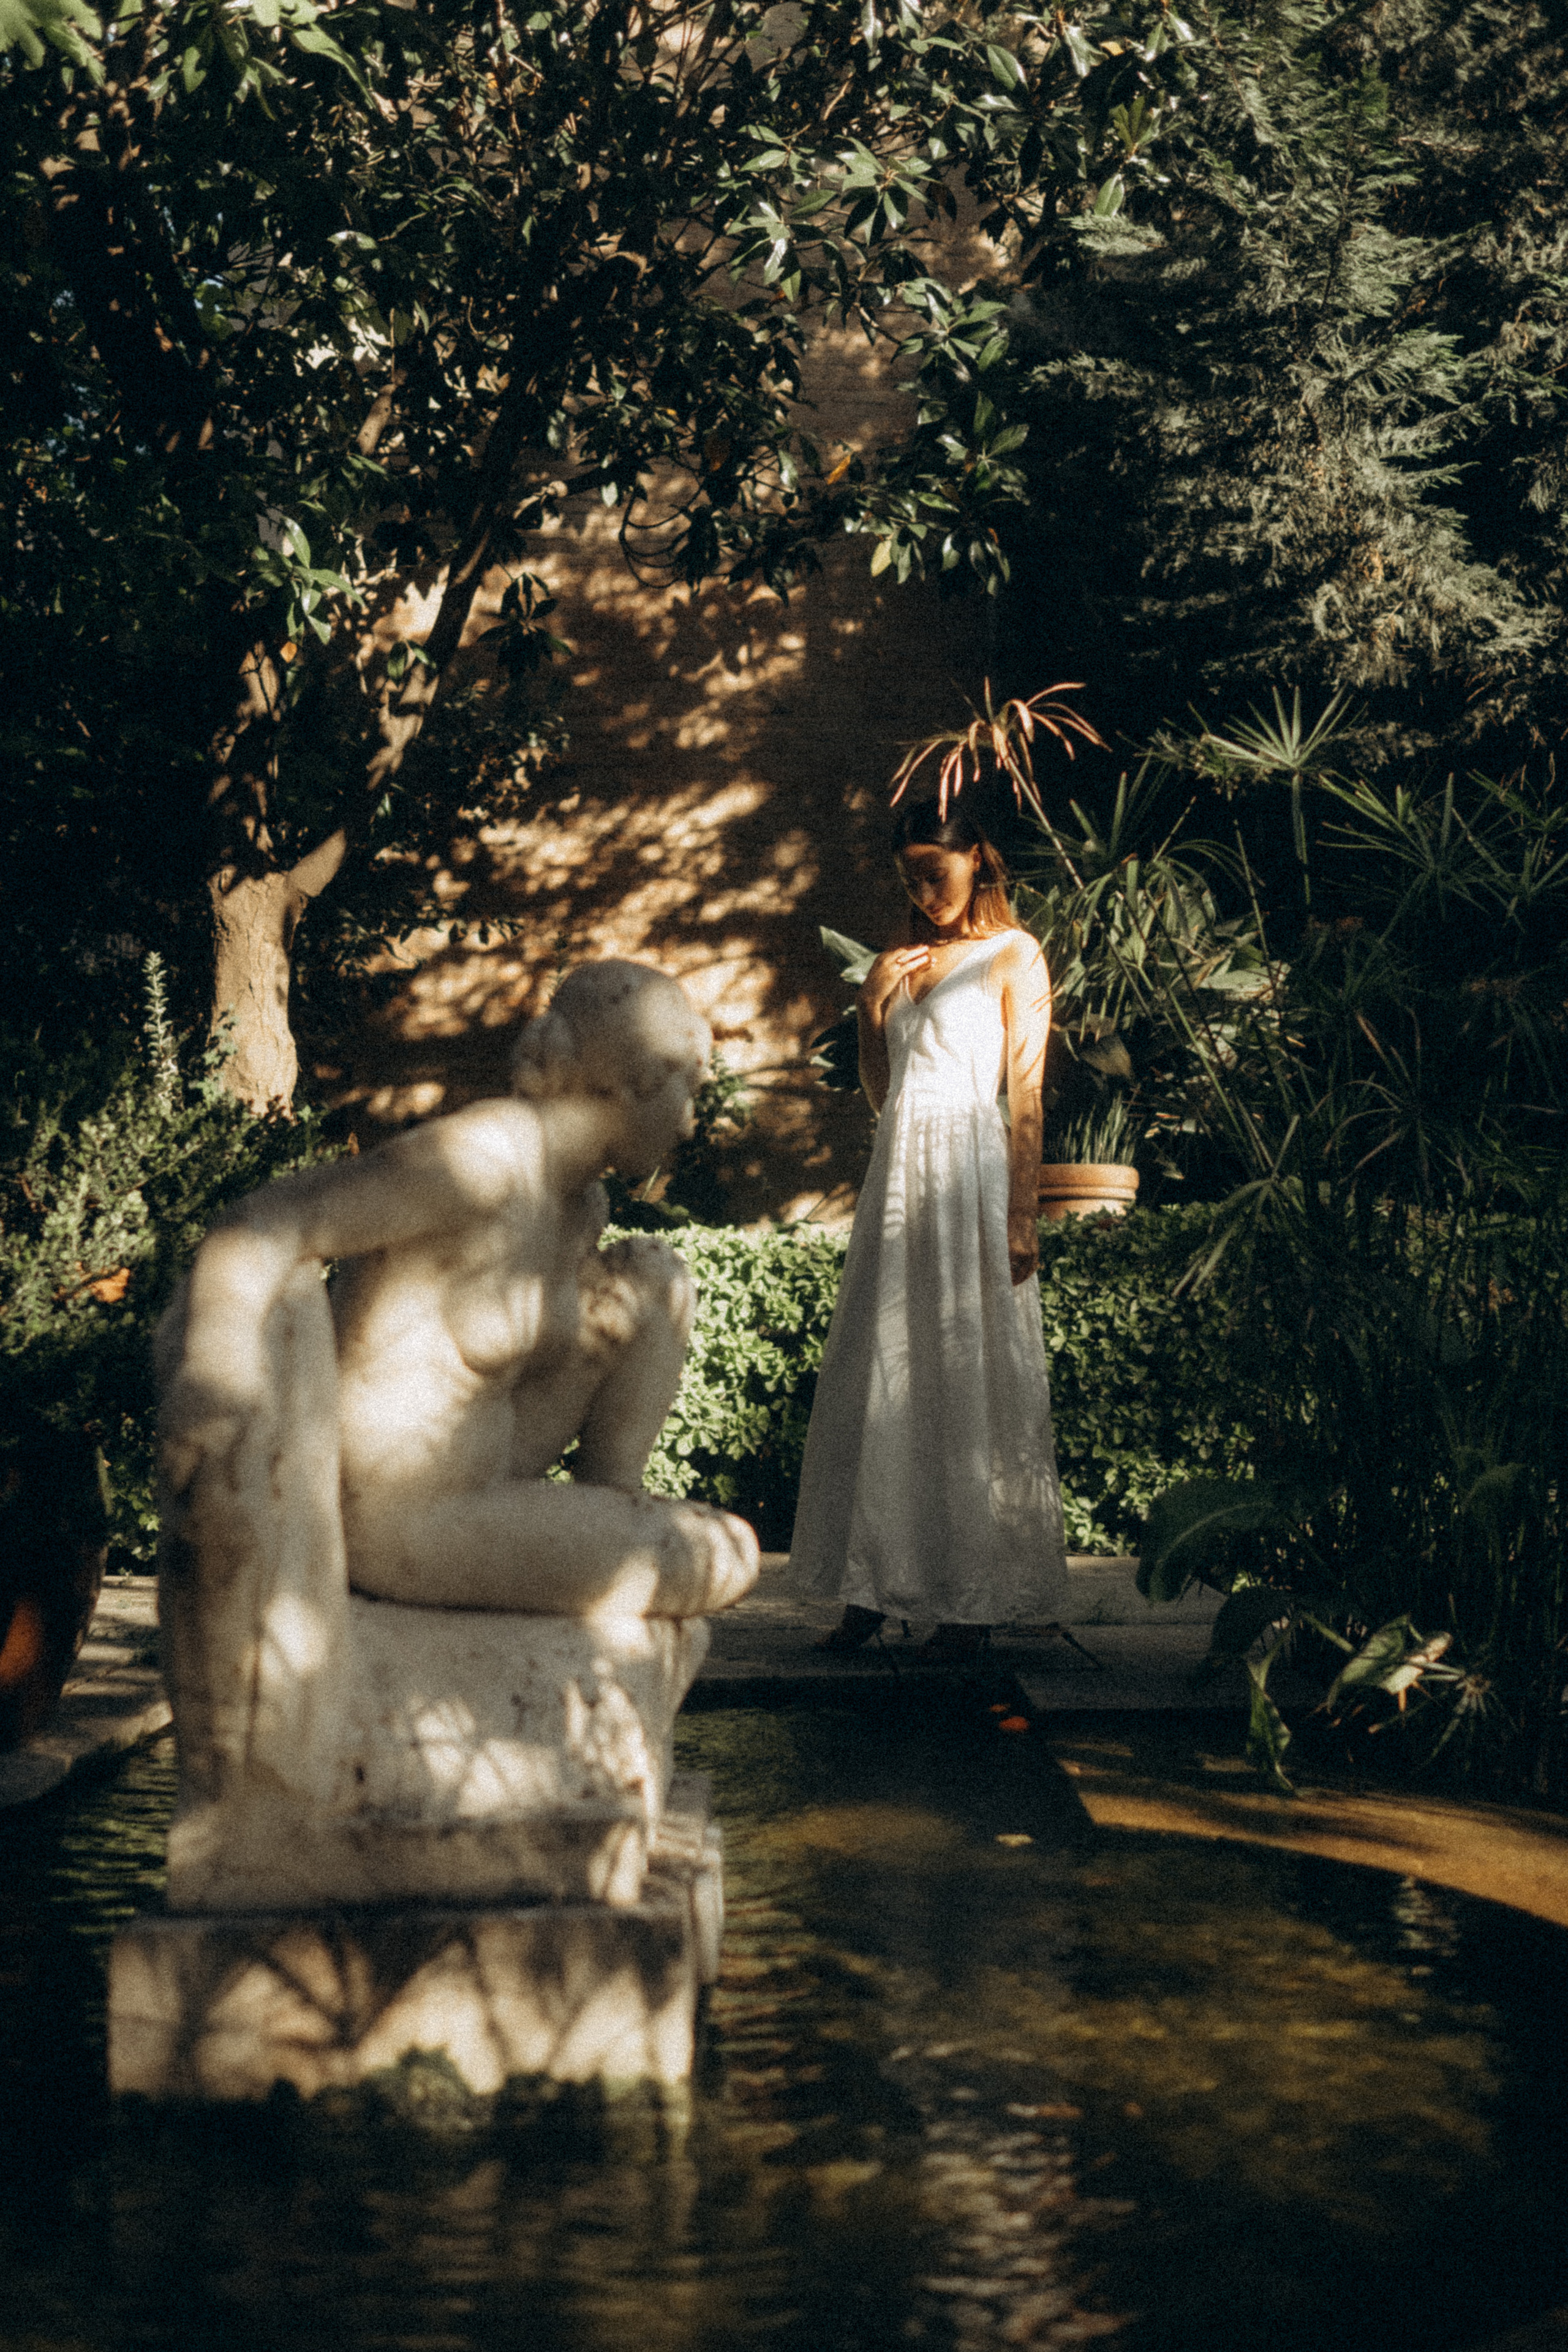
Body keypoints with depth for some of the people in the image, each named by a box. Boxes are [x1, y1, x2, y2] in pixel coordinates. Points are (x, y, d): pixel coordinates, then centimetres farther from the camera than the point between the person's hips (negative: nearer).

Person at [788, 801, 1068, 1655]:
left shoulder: (1012, 957, 1)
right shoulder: (898, 963, 17)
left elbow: (1027, 1095, -6)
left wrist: (1022, 1217, -12)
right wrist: (874, 1006, 10)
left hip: (971, 1171, -6)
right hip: (899, 1171, 6)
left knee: (971, 1377, -4)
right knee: (881, 1376, 3)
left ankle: (974, 1595, 1)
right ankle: (874, 1584, 7)